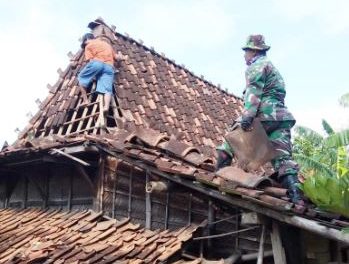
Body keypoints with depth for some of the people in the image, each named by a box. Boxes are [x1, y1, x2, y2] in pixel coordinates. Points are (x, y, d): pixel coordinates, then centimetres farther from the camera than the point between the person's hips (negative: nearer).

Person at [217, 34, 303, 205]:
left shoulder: (256, 66, 4)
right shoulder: (272, 67, 33)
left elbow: (254, 91, -12)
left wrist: (247, 115, -23)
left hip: (264, 114, -8)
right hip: (281, 116, 8)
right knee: (283, 157, -2)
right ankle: (295, 195, -14)